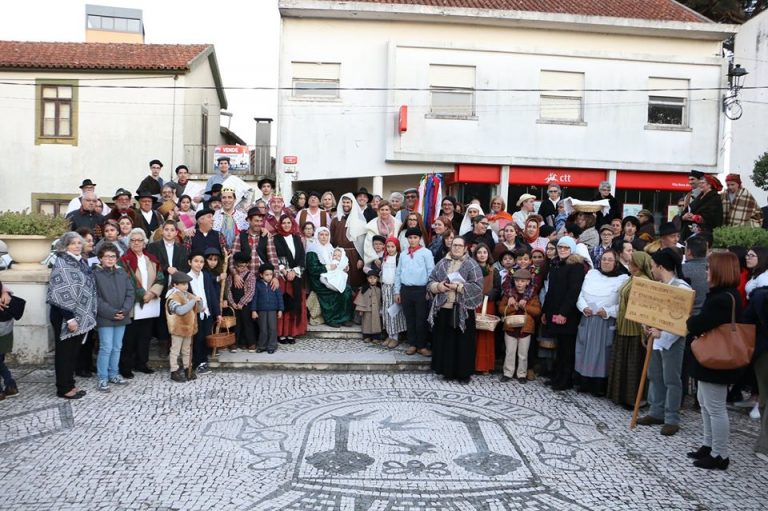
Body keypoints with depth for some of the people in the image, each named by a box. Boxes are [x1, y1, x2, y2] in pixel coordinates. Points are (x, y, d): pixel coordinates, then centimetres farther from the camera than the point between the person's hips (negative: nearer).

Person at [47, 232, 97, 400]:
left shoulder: (82, 262, 11)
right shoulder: (61, 263, -13)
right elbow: (60, 293, -20)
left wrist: (87, 316, 14)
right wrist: (69, 317, -23)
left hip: (81, 316, 8)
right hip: (65, 316, -8)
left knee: (74, 352, 14)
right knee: (64, 352, 2)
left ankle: (70, 384, 24)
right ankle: (63, 388, 11)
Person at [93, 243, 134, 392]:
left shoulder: (122, 273, 8)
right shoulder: (95, 274, -6)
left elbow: (130, 293, 6)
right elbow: (95, 298, -12)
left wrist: (125, 310, -9)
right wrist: (111, 313, -16)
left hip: (121, 317, 5)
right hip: (105, 318, -5)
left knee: (117, 347, 12)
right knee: (106, 348, -4)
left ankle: (113, 374, 24)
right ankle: (102, 378, 6)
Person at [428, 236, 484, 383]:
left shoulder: (471, 265, -2)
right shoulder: (442, 263, 11)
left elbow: (477, 286, -10)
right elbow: (430, 281, 11)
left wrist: (458, 287, -17)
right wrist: (437, 286, -10)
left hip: (462, 310, -4)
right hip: (443, 308, 4)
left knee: (462, 343, 1)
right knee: (445, 341, 8)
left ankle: (464, 373, 12)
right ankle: (448, 371, 20)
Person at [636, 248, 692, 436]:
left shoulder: (681, 287, -16)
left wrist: (662, 333, -23)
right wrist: (648, 327, 1)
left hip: (672, 340, -8)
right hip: (657, 338, 8)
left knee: (671, 380, 0)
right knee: (654, 376, 14)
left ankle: (672, 419, 9)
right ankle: (656, 413, 25)